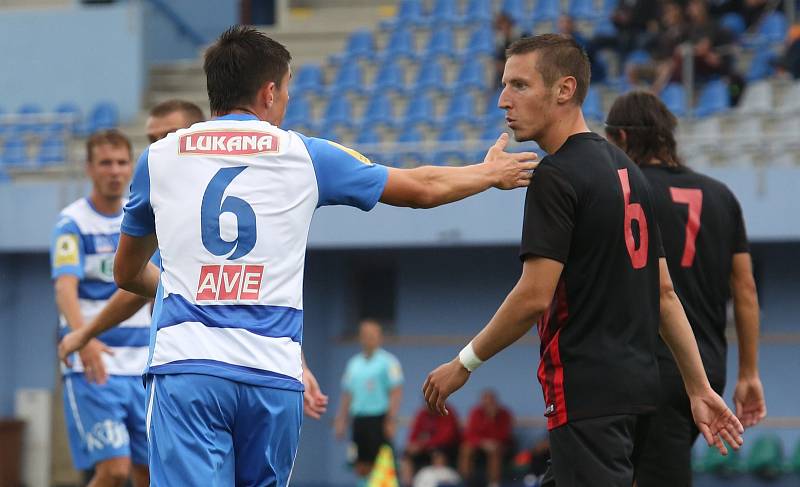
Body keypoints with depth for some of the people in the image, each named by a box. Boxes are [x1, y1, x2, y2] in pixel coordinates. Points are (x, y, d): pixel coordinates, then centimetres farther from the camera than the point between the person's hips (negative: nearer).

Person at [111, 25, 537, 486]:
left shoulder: (159, 157, 12)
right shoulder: (302, 155, 10)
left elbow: (128, 274, 28)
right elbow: (422, 188, 24)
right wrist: (491, 173, 43)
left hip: (184, 364, -1)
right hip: (273, 373, 1)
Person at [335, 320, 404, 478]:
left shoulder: (388, 361, -3)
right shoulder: (354, 363, 15)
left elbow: (396, 392, -8)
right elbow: (347, 394, 19)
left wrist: (391, 421, -15)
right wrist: (341, 421, 13)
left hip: (379, 419, -6)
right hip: (359, 420, 6)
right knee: (362, 467, 4)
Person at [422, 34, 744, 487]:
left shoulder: (556, 177, -12)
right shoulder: (627, 169, 15)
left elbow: (534, 297, -17)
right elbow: (664, 291, 17)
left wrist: (464, 364, -6)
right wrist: (701, 387, 18)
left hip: (587, 395, -9)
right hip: (639, 387, 9)